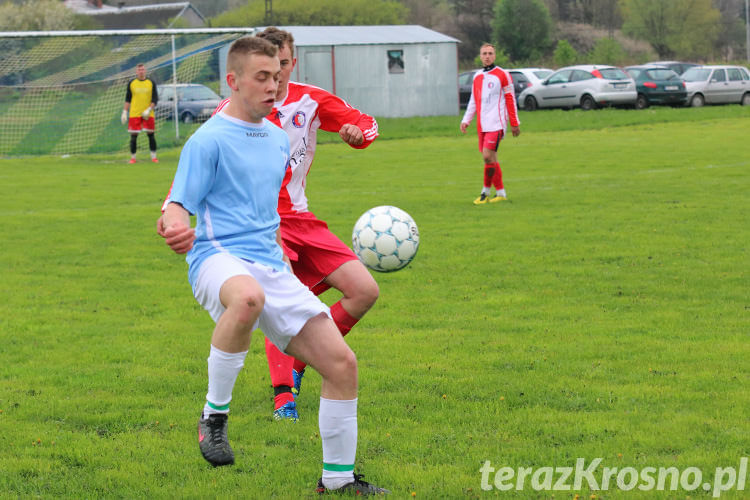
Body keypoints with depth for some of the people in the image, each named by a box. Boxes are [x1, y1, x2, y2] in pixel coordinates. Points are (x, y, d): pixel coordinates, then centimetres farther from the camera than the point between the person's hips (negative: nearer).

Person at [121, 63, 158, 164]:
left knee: (151, 135, 0)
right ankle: (133, 157, 6)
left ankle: (153, 156, 9)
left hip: (148, 114, 0)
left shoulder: (151, 83, 4)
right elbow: (127, 99, 11)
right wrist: (125, 112, 5)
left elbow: (155, 99, 1)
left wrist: (149, 110, -12)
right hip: (134, 114, 0)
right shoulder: (131, 83, 6)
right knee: (133, 136, -1)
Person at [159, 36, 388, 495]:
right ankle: (214, 415, -25)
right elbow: (178, 207, -10)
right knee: (248, 297, -44)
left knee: (342, 363, -1)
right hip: (219, 258, -7)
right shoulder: (209, 140, -4)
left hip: (271, 267, 7)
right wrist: (176, 228, -31)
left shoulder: (279, 139, 18)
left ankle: (339, 477, 15)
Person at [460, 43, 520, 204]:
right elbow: (473, 101, 22)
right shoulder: (477, 77, 16)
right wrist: (465, 120, 11)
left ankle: (486, 191, -6)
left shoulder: (502, 75, -1)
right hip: (482, 125, 6)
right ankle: (500, 193, 11)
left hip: (496, 123, -6)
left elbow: (511, 99, 0)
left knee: (488, 156, -16)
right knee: (490, 159, 5)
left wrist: (515, 123, -1)